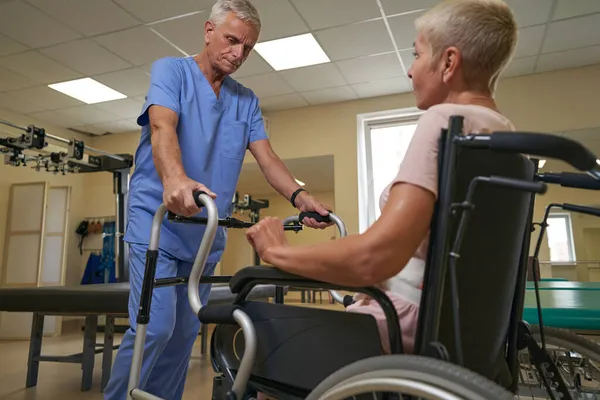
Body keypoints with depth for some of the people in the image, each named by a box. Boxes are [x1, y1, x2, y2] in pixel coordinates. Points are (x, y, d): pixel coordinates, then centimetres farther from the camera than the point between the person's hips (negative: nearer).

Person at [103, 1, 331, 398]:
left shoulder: (247, 100, 11)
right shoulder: (171, 70, -3)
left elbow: (267, 157, 0)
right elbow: (163, 127, -21)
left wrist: (299, 196, -20)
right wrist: (174, 178, -43)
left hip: (207, 232, 5)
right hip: (157, 220, -5)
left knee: (185, 333, 11)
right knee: (155, 326, -12)